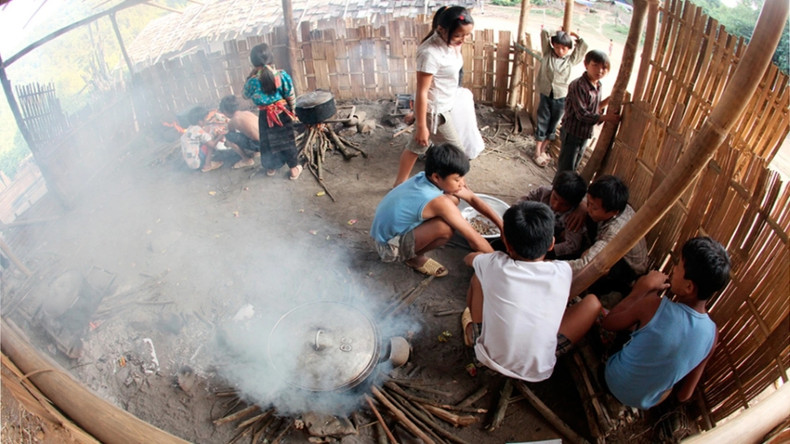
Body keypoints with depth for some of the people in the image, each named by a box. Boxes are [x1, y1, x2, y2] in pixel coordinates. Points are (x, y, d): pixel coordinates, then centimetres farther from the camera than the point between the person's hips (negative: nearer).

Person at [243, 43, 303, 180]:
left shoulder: (254, 80, -18)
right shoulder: (282, 75, -15)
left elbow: (246, 94, 4)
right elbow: (290, 96, -6)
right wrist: (292, 110, 10)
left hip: (265, 116, -1)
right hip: (282, 112, 1)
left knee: (269, 141, 18)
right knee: (287, 140, 14)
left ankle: (271, 168, 34)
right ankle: (294, 168, 21)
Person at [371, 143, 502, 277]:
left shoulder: (429, 178, -9)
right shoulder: (440, 202, -33)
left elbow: (473, 199, 1)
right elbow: (473, 239, -26)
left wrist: (502, 225, -1)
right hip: (390, 247, -8)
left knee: (453, 198, 0)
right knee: (445, 228, -32)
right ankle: (415, 258, -3)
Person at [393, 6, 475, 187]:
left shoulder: (450, 43, -2)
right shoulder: (430, 53, -29)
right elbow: (421, 92, -25)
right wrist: (421, 126, -22)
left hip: (441, 107, 9)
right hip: (434, 110, -9)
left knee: (417, 146, 21)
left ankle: (399, 185, 37)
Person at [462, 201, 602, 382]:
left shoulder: (495, 265, -16)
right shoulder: (562, 272, -15)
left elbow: (468, 258, 10)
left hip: (491, 359, 1)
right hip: (537, 372, 0)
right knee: (592, 301, 10)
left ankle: (474, 327, 24)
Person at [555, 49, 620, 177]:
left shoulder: (598, 86, 3)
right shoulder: (578, 85, -24)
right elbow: (582, 114, -26)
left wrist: (608, 100, -2)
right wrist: (605, 117, -24)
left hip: (585, 135, 8)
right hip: (572, 133, -8)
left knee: (573, 168, 21)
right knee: (565, 170, 1)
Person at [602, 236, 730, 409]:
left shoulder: (655, 306, -32)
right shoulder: (711, 335, -19)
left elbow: (607, 322, -12)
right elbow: (685, 395, -7)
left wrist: (641, 290, -6)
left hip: (614, 382, -4)